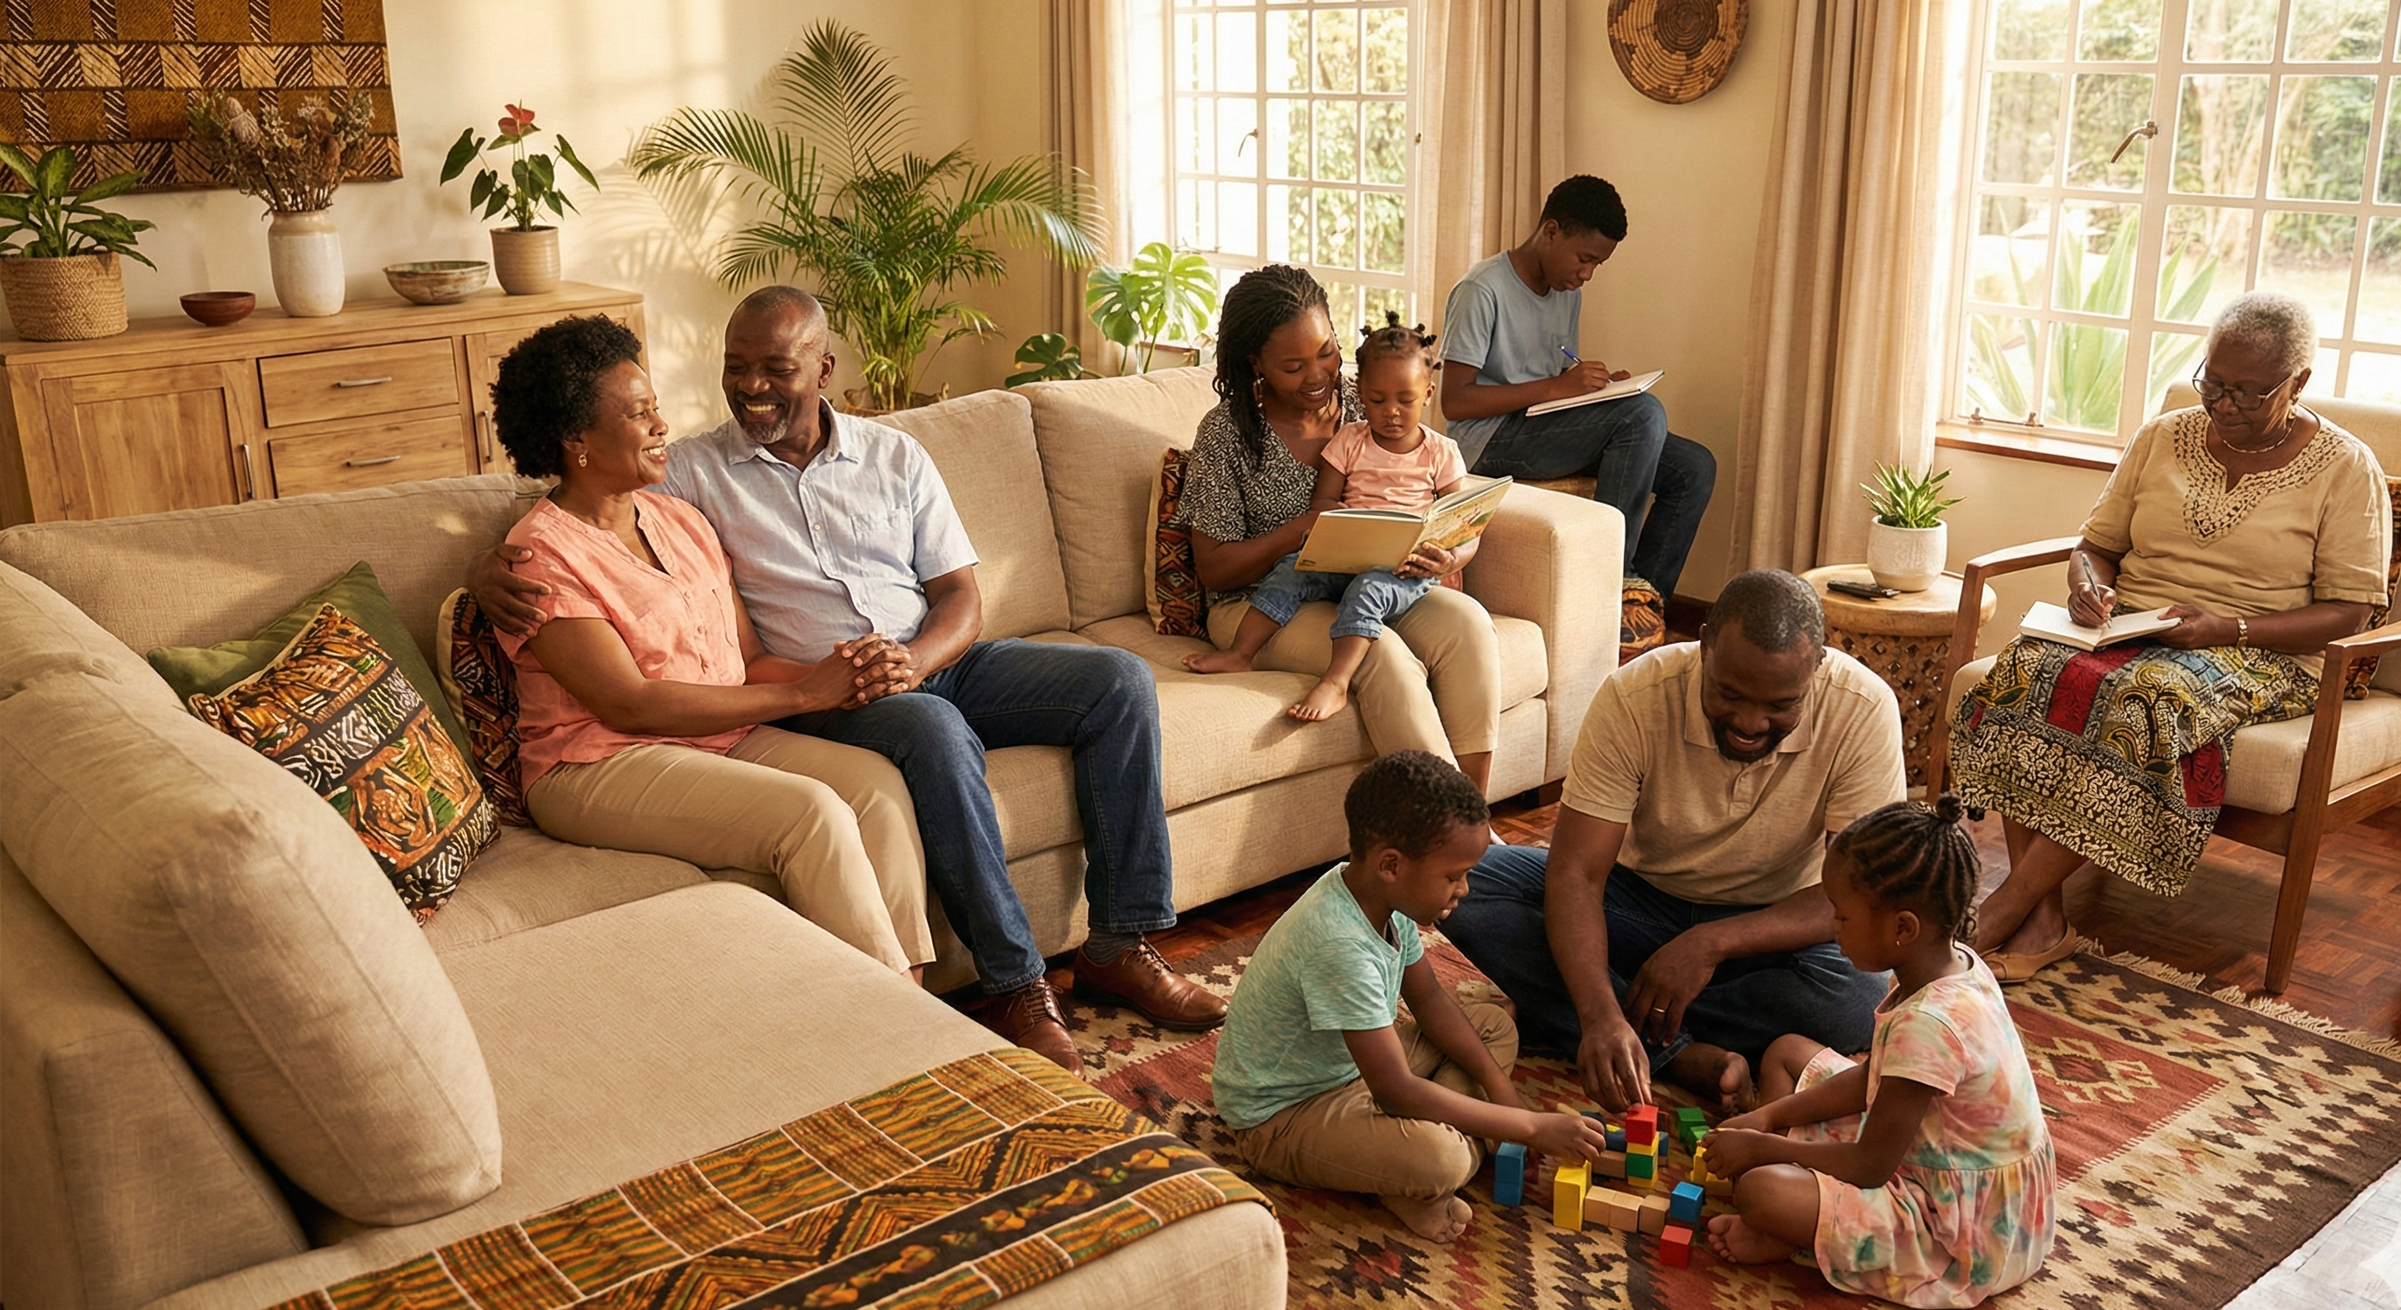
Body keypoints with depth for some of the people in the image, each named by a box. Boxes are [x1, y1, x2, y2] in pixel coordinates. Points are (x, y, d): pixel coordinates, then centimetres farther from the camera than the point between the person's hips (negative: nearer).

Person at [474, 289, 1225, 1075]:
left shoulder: (894, 456, 13)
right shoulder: (691, 471, 6)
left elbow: (962, 595, 7)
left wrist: (914, 660, -15)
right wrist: (495, 568, -22)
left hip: (936, 663, 5)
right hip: (819, 697, -4)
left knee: (1120, 680, -16)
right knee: (934, 730, -39)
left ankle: (1119, 947, -11)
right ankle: (1015, 988, -29)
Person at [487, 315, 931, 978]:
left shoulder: (682, 521, 15)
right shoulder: (543, 554, -10)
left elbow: (751, 659, 11)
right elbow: (631, 704, -17)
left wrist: (842, 677, -12)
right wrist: (801, 694, -16)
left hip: (724, 739, 7)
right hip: (600, 767, -7)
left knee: (875, 780, -20)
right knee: (812, 812, -28)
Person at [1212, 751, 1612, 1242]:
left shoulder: (1384, 893, -7)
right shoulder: (1339, 944, -35)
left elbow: (1428, 997, 9)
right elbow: (1396, 1092, -33)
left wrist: (1502, 1090, -1)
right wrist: (1534, 1127, -26)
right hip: (1280, 1118, -10)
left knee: (1496, 1026, 11)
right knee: (1440, 1158, -35)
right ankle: (1409, 1192, -3)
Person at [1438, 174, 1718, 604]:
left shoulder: (1568, 292, 14)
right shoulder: (1482, 291, -13)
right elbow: (1454, 401, -19)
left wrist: (1598, 384, -2)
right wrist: (1556, 387, -22)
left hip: (1548, 429, 9)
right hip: (1491, 440, -9)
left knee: (1694, 468, -6)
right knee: (1644, 412, -26)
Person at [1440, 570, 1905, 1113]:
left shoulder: (1864, 711, -22)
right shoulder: (1633, 699, -23)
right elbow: (1575, 872, -27)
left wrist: (1711, 944, -32)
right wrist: (1600, 1016, -43)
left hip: (1773, 924, 0)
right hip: (1640, 900, 1)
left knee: (1859, 1001, -35)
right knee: (1471, 884, -25)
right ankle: (1690, 1059, -26)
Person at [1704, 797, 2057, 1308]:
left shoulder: (1929, 1025, -33)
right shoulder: (1954, 963, -5)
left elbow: (1869, 1167, -24)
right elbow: (1873, 1078, 10)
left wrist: (1762, 1147, -11)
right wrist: (1771, 1117, 4)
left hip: (1960, 1229, -10)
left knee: (1760, 1189, -31)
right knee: (1786, 1052, 14)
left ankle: (1801, 1237, 2)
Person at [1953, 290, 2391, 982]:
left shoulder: (2345, 468, 0)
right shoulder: (2163, 437, 12)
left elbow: (2348, 610, -4)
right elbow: (2096, 544, 16)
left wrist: (2229, 627, -19)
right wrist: (2088, 585, -9)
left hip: (2261, 657, -3)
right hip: (2127, 632, 4)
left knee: (2145, 699, -39)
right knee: (2024, 669, -32)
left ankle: (2007, 903, -32)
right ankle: (2042, 922, -32)